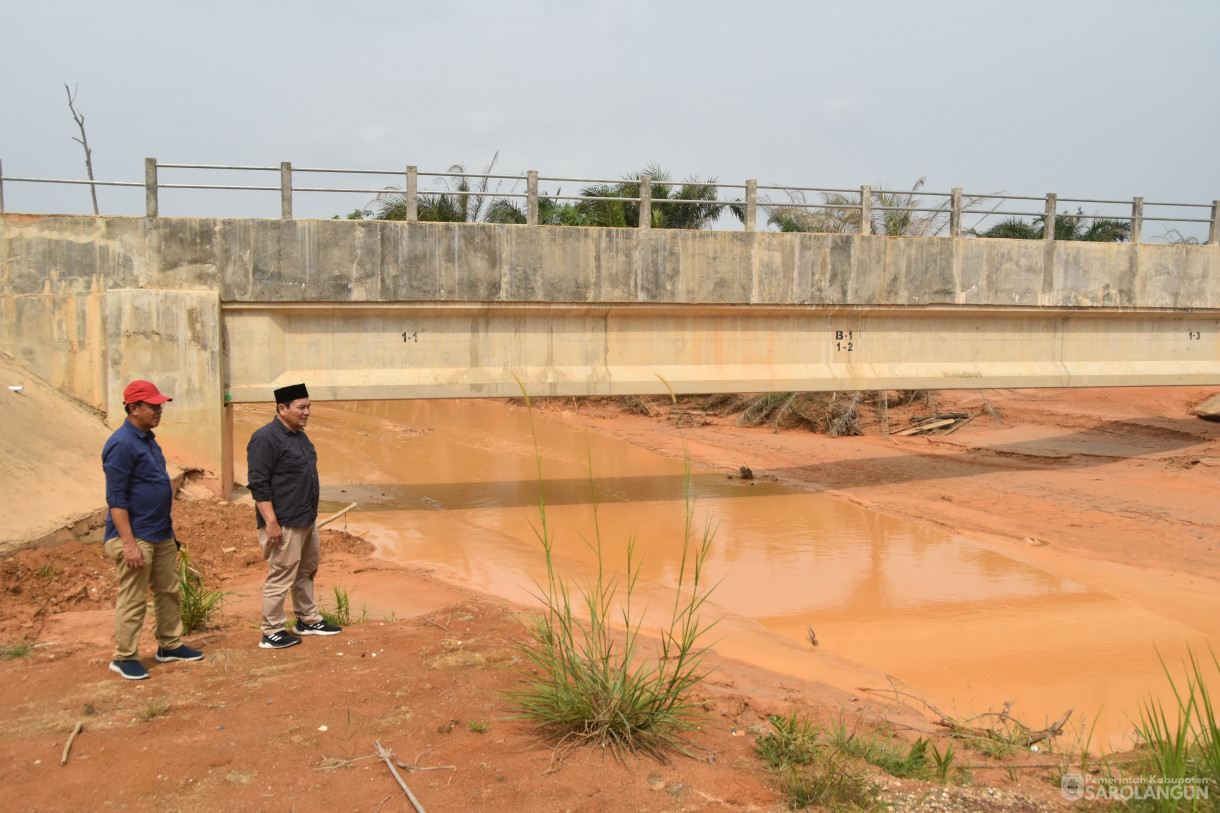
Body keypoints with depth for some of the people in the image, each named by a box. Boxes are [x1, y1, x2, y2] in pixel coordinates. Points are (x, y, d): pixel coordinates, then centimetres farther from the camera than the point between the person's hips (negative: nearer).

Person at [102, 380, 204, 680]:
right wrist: (129, 543, -23)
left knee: (169, 592, 16)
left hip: (162, 534, 9)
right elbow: (116, 498, -19)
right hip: (137, 537, -9)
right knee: (133, 600, 0)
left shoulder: (148, 439, 12)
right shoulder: (122, 444, -17)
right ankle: (124, 657, 11)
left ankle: (170, 646, 28)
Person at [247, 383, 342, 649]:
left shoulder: (300, 436, 13)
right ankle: (272, 633, 7)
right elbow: (258, 483, -20)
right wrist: (271, 522, -23)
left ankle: (308, 620, 32)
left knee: (307, 571, 19)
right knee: (281, 577, -3)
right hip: (283, 524, -10)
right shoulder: (265, 438, -16)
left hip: (307, 520, 10)